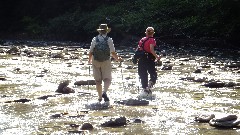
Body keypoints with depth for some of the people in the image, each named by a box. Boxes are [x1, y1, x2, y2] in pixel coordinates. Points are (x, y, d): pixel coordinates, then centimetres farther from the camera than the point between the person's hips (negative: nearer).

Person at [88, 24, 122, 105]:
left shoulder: (94, 39, 0)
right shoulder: (109, 40, -4)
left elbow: (91, 52, 2)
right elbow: (113, 53, -5)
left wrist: (89, 60, 20)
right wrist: (118, 59, 13)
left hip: (96, 62, 2)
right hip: (106, 62, -2)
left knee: (98, 80, 9)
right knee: (107, 79, 0)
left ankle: (100, 97, 13)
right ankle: (104, 92, -26)